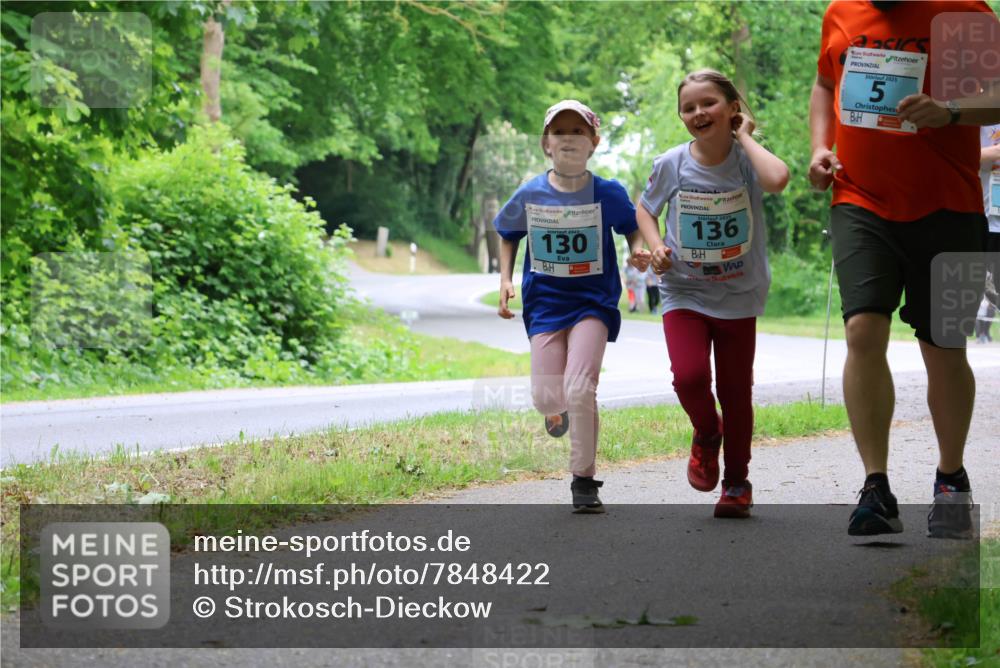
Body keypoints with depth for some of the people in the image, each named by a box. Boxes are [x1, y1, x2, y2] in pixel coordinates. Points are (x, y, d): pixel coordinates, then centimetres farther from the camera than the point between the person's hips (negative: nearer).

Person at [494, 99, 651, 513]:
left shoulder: (608, 193, -6)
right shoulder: (530, 195, -2)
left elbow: (632, 227, 10)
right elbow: (507, 234, 15)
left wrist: (638, 251, -12)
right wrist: (505, 280, 4)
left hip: (593, 302, -2)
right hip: (545, 303, 2)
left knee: (580, 390, -18)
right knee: (546, 398, -2)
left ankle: (584, 480, -3)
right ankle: (558, 409, 40)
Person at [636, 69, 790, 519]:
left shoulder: (745, 159, -11)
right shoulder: (672, 164, -6)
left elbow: (777, 179, -35)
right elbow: (645, 208, 13)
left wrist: (744, 136, -20)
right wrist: (655, 246, -7)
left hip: (738, 296, 0)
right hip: (684, 293, 1)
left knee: (735, 390, 5)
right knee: (689, 376, -20)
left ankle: (737, 482, 25)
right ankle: (706, 434, 15)